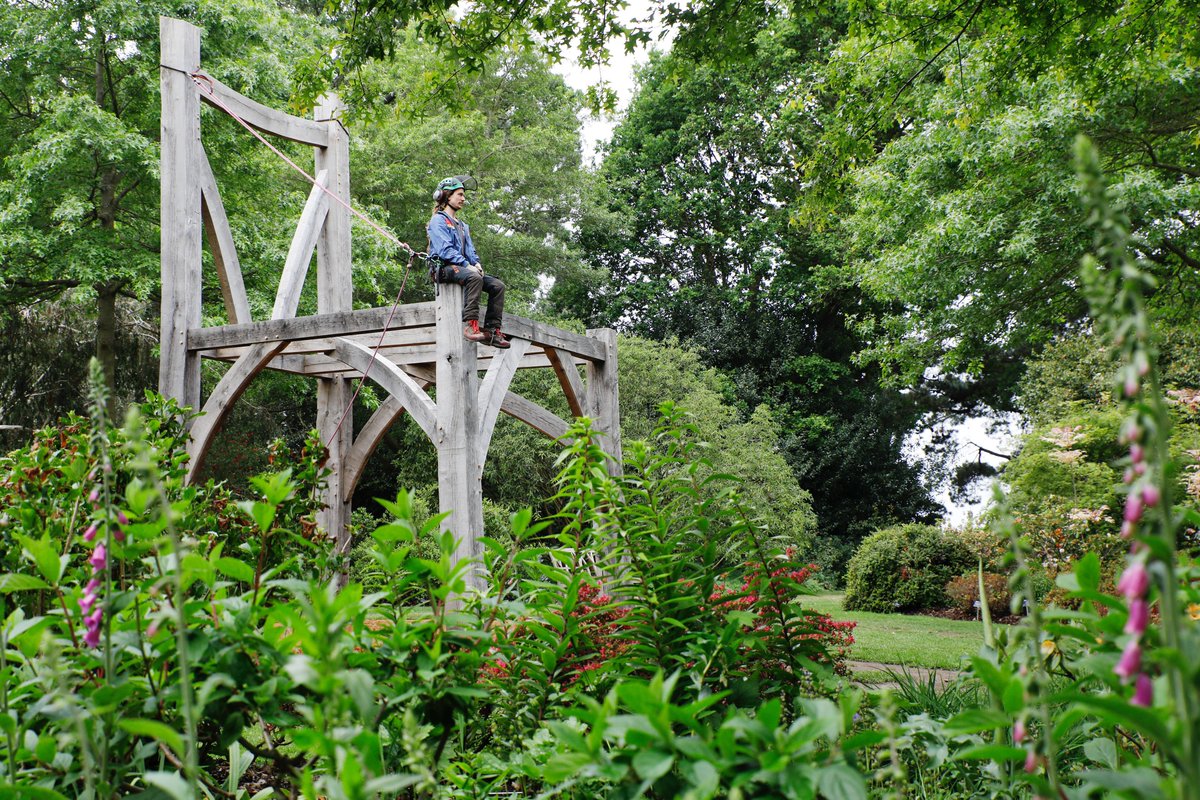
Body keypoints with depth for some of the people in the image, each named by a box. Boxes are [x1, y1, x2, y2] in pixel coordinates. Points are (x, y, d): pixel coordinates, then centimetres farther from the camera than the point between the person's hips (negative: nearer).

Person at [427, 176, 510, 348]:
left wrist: (476, 263, -2)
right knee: (474, 277, -38)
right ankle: (470, 325, -44)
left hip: (462, 268, 8)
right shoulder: (438, 220, 1)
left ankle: (492, 330, -16)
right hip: (445, 268, -8)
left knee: (498, 285, -10)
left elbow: (470, 250, 22)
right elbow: (445, 250, -12)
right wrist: (467, 265, -21)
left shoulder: (462, 225, 29)